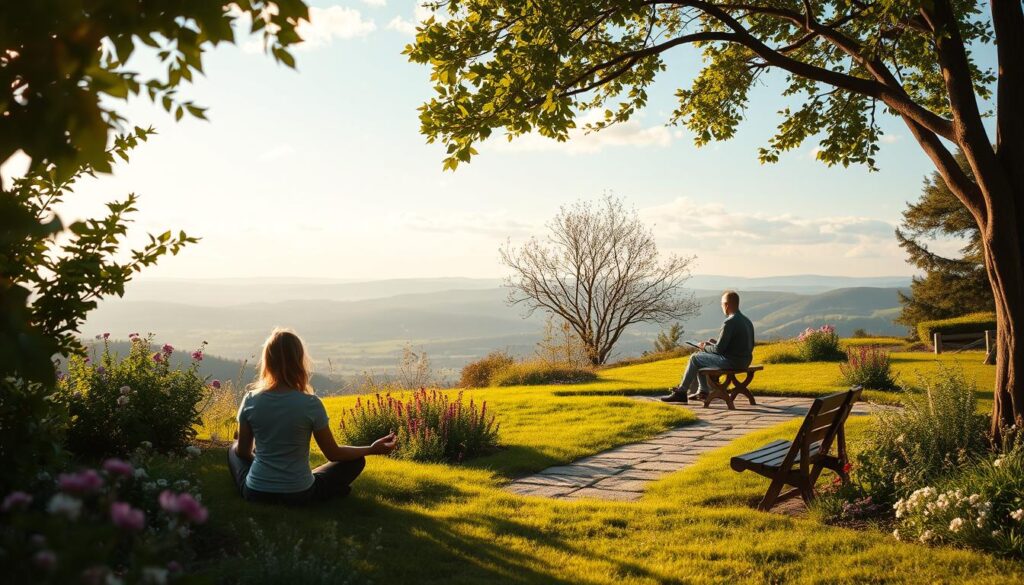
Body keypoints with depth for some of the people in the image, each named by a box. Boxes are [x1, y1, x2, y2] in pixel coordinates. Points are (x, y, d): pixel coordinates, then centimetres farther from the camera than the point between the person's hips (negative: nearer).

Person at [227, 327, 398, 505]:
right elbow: (333, 453, -8)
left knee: (233, 448, 30)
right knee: (357, 460, 16)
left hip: (255, 493, 1)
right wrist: (373, 449, 4)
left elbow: (243, 451, 2)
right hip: (299, 495, 0)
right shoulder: (311, 404, -19)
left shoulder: (251, 400, -11)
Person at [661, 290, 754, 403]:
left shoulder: (730, 322, -19)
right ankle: (703, 391, 28)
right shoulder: (747, 321, 10)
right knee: (702, 356, 23)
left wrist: (705, 347, 1)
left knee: (695, 358, 5)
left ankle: (681, 393, 13)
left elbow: (719, 349, -19)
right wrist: (716, 342, 15)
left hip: (731, 362, -9)